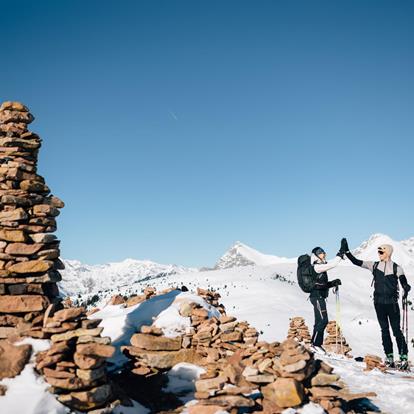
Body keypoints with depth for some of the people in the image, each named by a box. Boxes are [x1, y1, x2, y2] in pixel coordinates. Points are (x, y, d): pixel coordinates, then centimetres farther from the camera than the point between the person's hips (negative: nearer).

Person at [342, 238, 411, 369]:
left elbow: (404, 283, -7)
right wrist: (346, 251, -6)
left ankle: (404, 358, 2)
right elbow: (356, 262, 3)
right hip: (379, 303, 3)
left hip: (392, 303, -3)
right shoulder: (374, 266, 5)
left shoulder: (396, 268, -3)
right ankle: (389, 357, 13)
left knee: (396, 330, -3)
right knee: (384, 330, 7)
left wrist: (406, 289, -30)